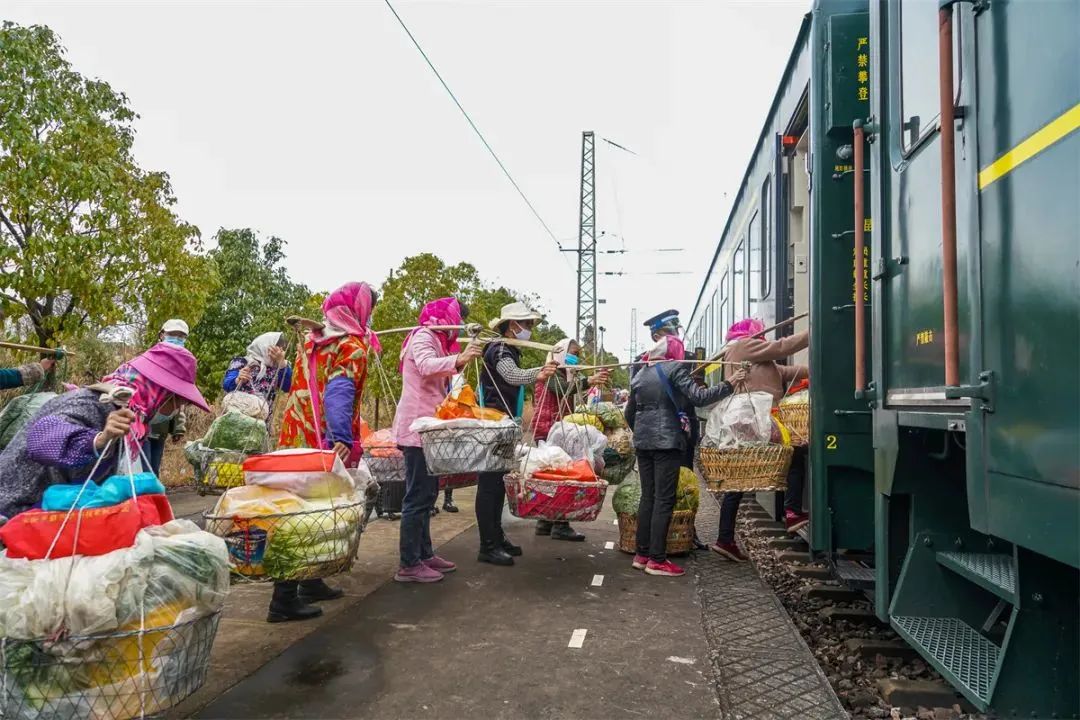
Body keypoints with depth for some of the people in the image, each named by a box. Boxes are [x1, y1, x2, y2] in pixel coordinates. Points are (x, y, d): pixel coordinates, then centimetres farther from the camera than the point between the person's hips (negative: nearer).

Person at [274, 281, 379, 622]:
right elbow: (339, 392, -26)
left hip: (294, 438, 9)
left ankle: (310, 583, 30)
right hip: (323, 444, -8)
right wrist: (342, 438, -36)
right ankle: (284, 600, 1)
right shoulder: (353, 345, -10)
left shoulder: (312, 339, 15)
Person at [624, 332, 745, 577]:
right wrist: (728, 385, -8)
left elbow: (629, 413, 19)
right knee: (664, 499, -3)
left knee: (647, 497, 12)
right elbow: (699, 397, -15)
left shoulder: (640, 374, 14)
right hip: (667, 441, -6)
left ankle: (642, 554, 15)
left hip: (643, 442, 7)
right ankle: (657, 559, -2)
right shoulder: (675, 369, -5)